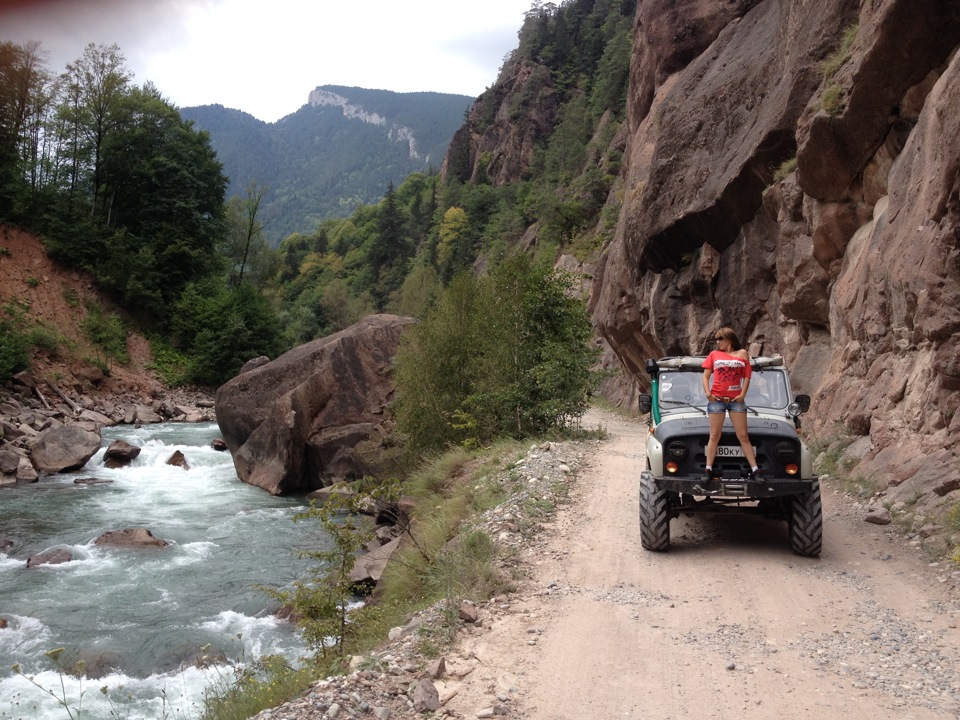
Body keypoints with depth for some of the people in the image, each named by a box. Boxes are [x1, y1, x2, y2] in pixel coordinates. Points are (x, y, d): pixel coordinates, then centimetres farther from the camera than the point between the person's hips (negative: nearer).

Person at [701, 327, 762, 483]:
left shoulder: (742, 354, 10)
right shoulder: (714, 355, 11)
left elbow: (747, 376, 6)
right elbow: (706, 376, 8)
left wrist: (743, 394, -7)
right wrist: (707, 392, -7)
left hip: (736, 399, 0)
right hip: (716, 399, 0)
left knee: (743, 436, 0)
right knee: (714, 436, 1)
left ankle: (755, 471, 1)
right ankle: (708, 470, 2)